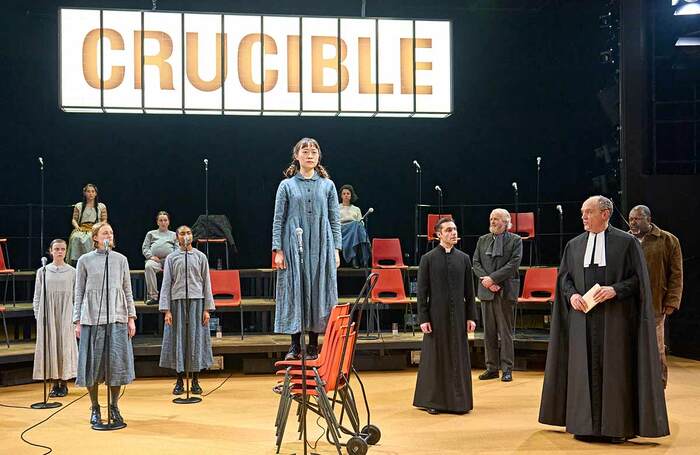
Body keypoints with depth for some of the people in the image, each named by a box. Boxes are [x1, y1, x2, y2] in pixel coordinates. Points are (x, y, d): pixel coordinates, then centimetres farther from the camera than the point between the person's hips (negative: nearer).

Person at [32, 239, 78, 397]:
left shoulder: (72, 272, 3)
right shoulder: (43, 272, 5)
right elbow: (37, 296, 8)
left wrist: (76, 317, -3)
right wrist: (38, 316, 1)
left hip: (66, 316, -1)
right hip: (47, 315, 1)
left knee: (65, 346, 0)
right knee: (50, 347, 1)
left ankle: (63, 384, 8)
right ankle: (55, 384, 8)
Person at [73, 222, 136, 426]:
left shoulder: (120, 259, 10)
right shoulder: (85, 260, 5)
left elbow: (127, 290, 11)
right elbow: (79, 292, 6)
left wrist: (131, 317, 4)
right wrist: (77, 321, 0)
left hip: (117, 317, 1)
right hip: (92, 318, -1)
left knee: (117, 362, -1)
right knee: (92, 362, 1)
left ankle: (114, 407, 12)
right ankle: (95, 408, 14)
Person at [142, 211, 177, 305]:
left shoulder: (173, 235, 29)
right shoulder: (151, 234, 29)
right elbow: (145, 248, 18)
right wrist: (150, 256, -2)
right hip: (154, 259, 0)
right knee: (148, 266, -37)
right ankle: (153, 296, -37)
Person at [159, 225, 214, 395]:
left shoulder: (200, 257, 8)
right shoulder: (171, 258, 6)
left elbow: (206, 283, 7)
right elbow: (166, 284, 3)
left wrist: (207, 309, 0)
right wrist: (166, 310, -5)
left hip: (196, 301, 0)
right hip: (177, 302, 0)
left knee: (196, 338, 2)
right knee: (178, 339, 2)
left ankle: (195, 381, 11)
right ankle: (179, 382, 11)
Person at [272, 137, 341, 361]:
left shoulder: (327, 185, 8)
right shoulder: (287, 185, 4)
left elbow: (335, 219, 8)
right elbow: (278, 220, 3)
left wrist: (336, 249, 1)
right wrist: (278, 250, -4)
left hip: (321, 247, 1)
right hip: (294, 247, -1)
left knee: (318, 293, 2)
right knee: (294, 292, -1)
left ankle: (313, 345, 10)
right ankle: (295, 345, 6)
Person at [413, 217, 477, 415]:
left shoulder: (464, 258, 7)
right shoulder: (428, 259, -1)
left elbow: (469, 291, 9)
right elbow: (422, 291, -2)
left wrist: (471, 316, 4)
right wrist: (423, 318, -7)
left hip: (458, 316, 3)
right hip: (436, 315, -2)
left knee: (458, 357, 5)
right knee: (435, 356, 4)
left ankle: (459, 400, 14)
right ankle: (433, 401, 14)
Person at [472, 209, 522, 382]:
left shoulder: (515, 240, 1)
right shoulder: (482, 240, 14)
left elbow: (513, 264, -10)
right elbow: (476, 263, 8)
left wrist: (493, 278, -16)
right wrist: (485, 279, -9)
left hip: (505, 291, -4)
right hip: (486, 290, 4)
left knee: (506, 332, -1)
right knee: (489, 332, 7)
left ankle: (507, 369, 4)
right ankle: (491, 368, 14)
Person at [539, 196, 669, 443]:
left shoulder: (626, 242, -1)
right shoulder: (574, 245, 11)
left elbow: (638, 278, -3)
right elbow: (564, 276, 13)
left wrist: (615, 289, -17)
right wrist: (572, 295, -6)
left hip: (615, 318, -4)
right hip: (582, 316, 4)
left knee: (615, 369, -1)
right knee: (584, 368, 4)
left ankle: (618, 426, 7)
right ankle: (585, 424, 11)